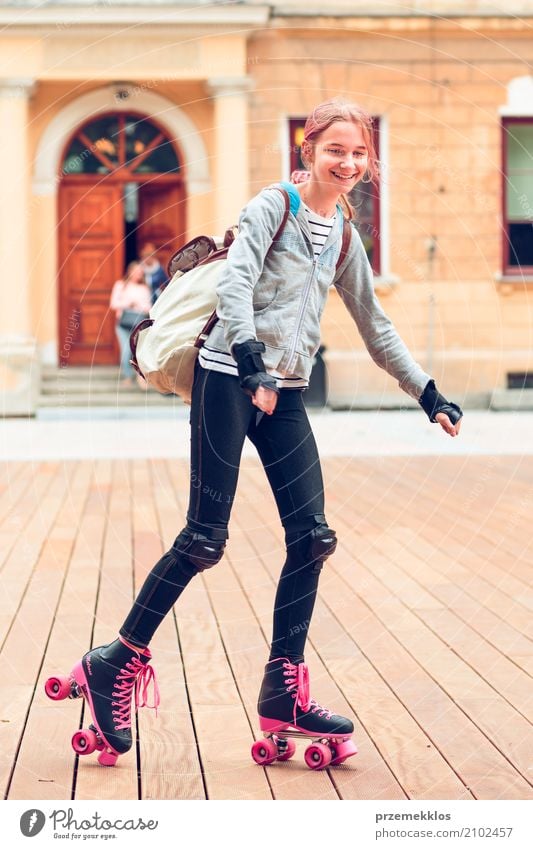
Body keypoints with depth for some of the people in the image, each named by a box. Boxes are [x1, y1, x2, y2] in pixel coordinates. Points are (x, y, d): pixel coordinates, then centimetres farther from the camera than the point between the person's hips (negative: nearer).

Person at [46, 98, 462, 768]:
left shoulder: (344, 235, 16)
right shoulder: (275, 205, -4)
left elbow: (375, 327, 25)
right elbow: (234, 280, -18)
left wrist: (428, 393, 24)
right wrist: (253, 364, -31)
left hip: (285, 394, 7)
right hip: (228, 380, -7)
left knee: (312, 537, -2)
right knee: (205, 539, -9)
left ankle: (283, 693, 7)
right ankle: (117, 662, 7)